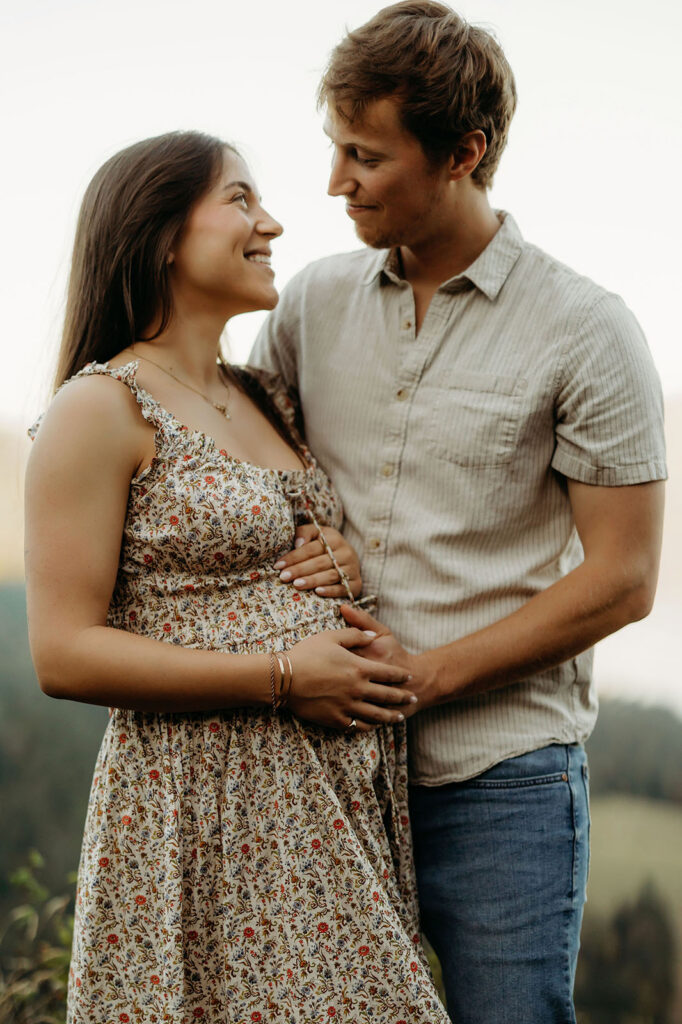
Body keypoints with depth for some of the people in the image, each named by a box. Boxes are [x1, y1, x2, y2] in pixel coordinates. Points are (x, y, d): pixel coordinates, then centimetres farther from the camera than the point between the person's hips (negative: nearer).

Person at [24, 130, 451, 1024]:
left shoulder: (268, 400, 15)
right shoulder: (102, 407, -9)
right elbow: (64, 655, -14)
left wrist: (352, 568, 4)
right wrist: (281, 675, -17)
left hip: (331, 801, 7)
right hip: (201, 807, -7)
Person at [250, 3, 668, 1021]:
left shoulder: (585, 333, -6)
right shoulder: (313, 303, 7)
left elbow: (621, 579, -7)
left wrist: (427, 673, -13)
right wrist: (299, 547, -5)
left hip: (498, 782, -4)